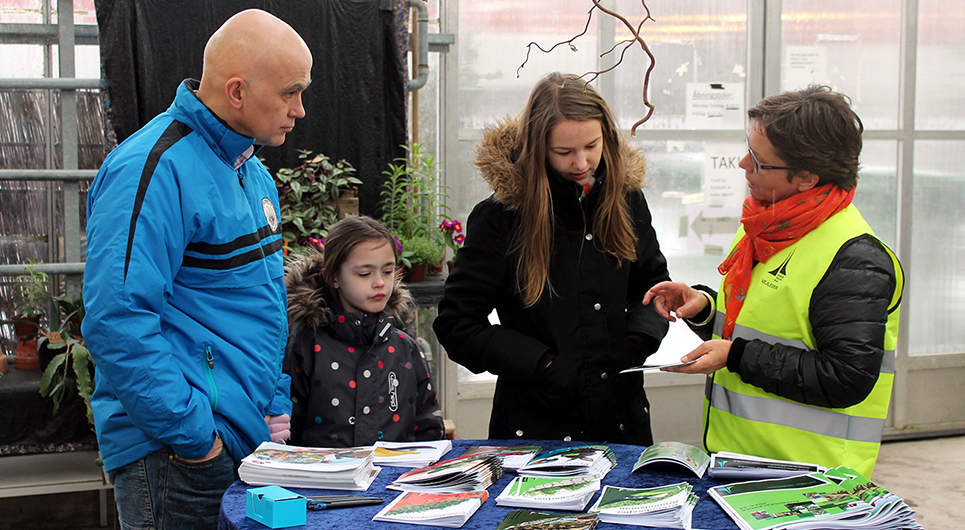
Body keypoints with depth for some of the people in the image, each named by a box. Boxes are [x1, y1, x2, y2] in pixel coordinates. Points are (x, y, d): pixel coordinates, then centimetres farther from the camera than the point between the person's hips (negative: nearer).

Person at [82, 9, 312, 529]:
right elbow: (117, 323, -25)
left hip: (251, 441, 9)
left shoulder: (252, 170, 13)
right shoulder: (152, 170, -18)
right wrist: (192, 437, -21)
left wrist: (277, 403, 14)